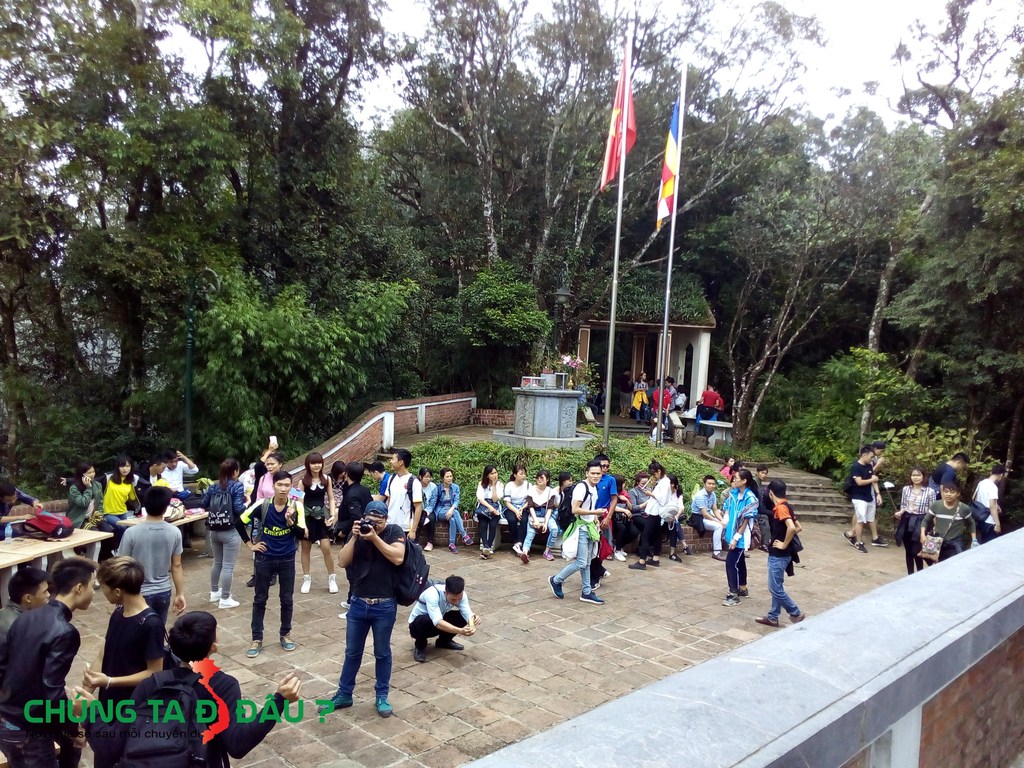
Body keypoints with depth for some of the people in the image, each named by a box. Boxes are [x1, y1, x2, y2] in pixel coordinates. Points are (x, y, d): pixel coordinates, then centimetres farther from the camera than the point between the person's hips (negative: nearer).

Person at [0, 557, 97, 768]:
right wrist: (74, 731, -12)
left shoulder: (26, 617, 1)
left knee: (73, 737, 25)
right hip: (29, 733, -8)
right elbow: (52, 694, -25)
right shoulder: (65, 632, -23)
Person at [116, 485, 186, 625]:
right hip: (163, 592, 3)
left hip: (139, 594, -3)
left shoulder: (131, 533, -16)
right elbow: (176, 566, -1)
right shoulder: (174, 532, -8)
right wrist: (180, 594, 7)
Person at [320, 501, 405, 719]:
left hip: (385, 606, -3)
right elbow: (342, 562, -7)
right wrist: (354, 538, -18)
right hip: (358, 603, 3)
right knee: (352, 652, 15)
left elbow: (398, 558, -23)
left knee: (382, 653, 11)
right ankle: (344, 694, 29)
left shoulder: (395, 531, -8)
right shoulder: (358, 532, 0)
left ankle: (381, 696, 25)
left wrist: (375, 537, -26)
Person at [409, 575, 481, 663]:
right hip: (417, 625, -5)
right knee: (425, 620, -38)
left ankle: (444, 641, 9)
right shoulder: (432, 593, -37)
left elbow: (467, 614, -25)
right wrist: (460, 631, -57)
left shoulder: (460, 594, -20)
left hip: (438, 624, 5)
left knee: (462, 617, -19)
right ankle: (420, 646, -6)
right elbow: (438, 622, -45)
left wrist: (472, 620, -49)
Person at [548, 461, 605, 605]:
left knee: (587, 562, 12)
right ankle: (556, 580, 10)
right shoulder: (581, 487, -18)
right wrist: (595, 512, -21)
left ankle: (586, 592, 18)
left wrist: (595, 520, 8)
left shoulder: (595, 488, 11)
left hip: (589, 527, 9)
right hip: (581, 527, -9)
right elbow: (575, 510, -23)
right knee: (581, 563, -7)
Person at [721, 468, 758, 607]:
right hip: (733, 533, 7)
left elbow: (746, 520, -18)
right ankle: (742, 589, 32)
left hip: (740, 537, -7)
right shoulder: (734, 494, 2)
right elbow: (727, 509, 16)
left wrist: (736, 537, -18)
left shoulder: (750, 498, -19)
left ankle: (733, 595, -3)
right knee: (739, 561, 18)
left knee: (731, 562, -9)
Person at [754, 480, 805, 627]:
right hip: (777, 554, 10)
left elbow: (791, 528, -33)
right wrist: (785, 539, 10)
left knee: (775, 588, -1)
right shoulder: (785, 506, 9)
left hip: (779, 555, -10)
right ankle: (773, 617, 21)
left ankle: (796, 614, 10)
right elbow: (798, 527, 17)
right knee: (776, 587, 14)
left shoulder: (780, 508, -20)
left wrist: (784, 544, -21)